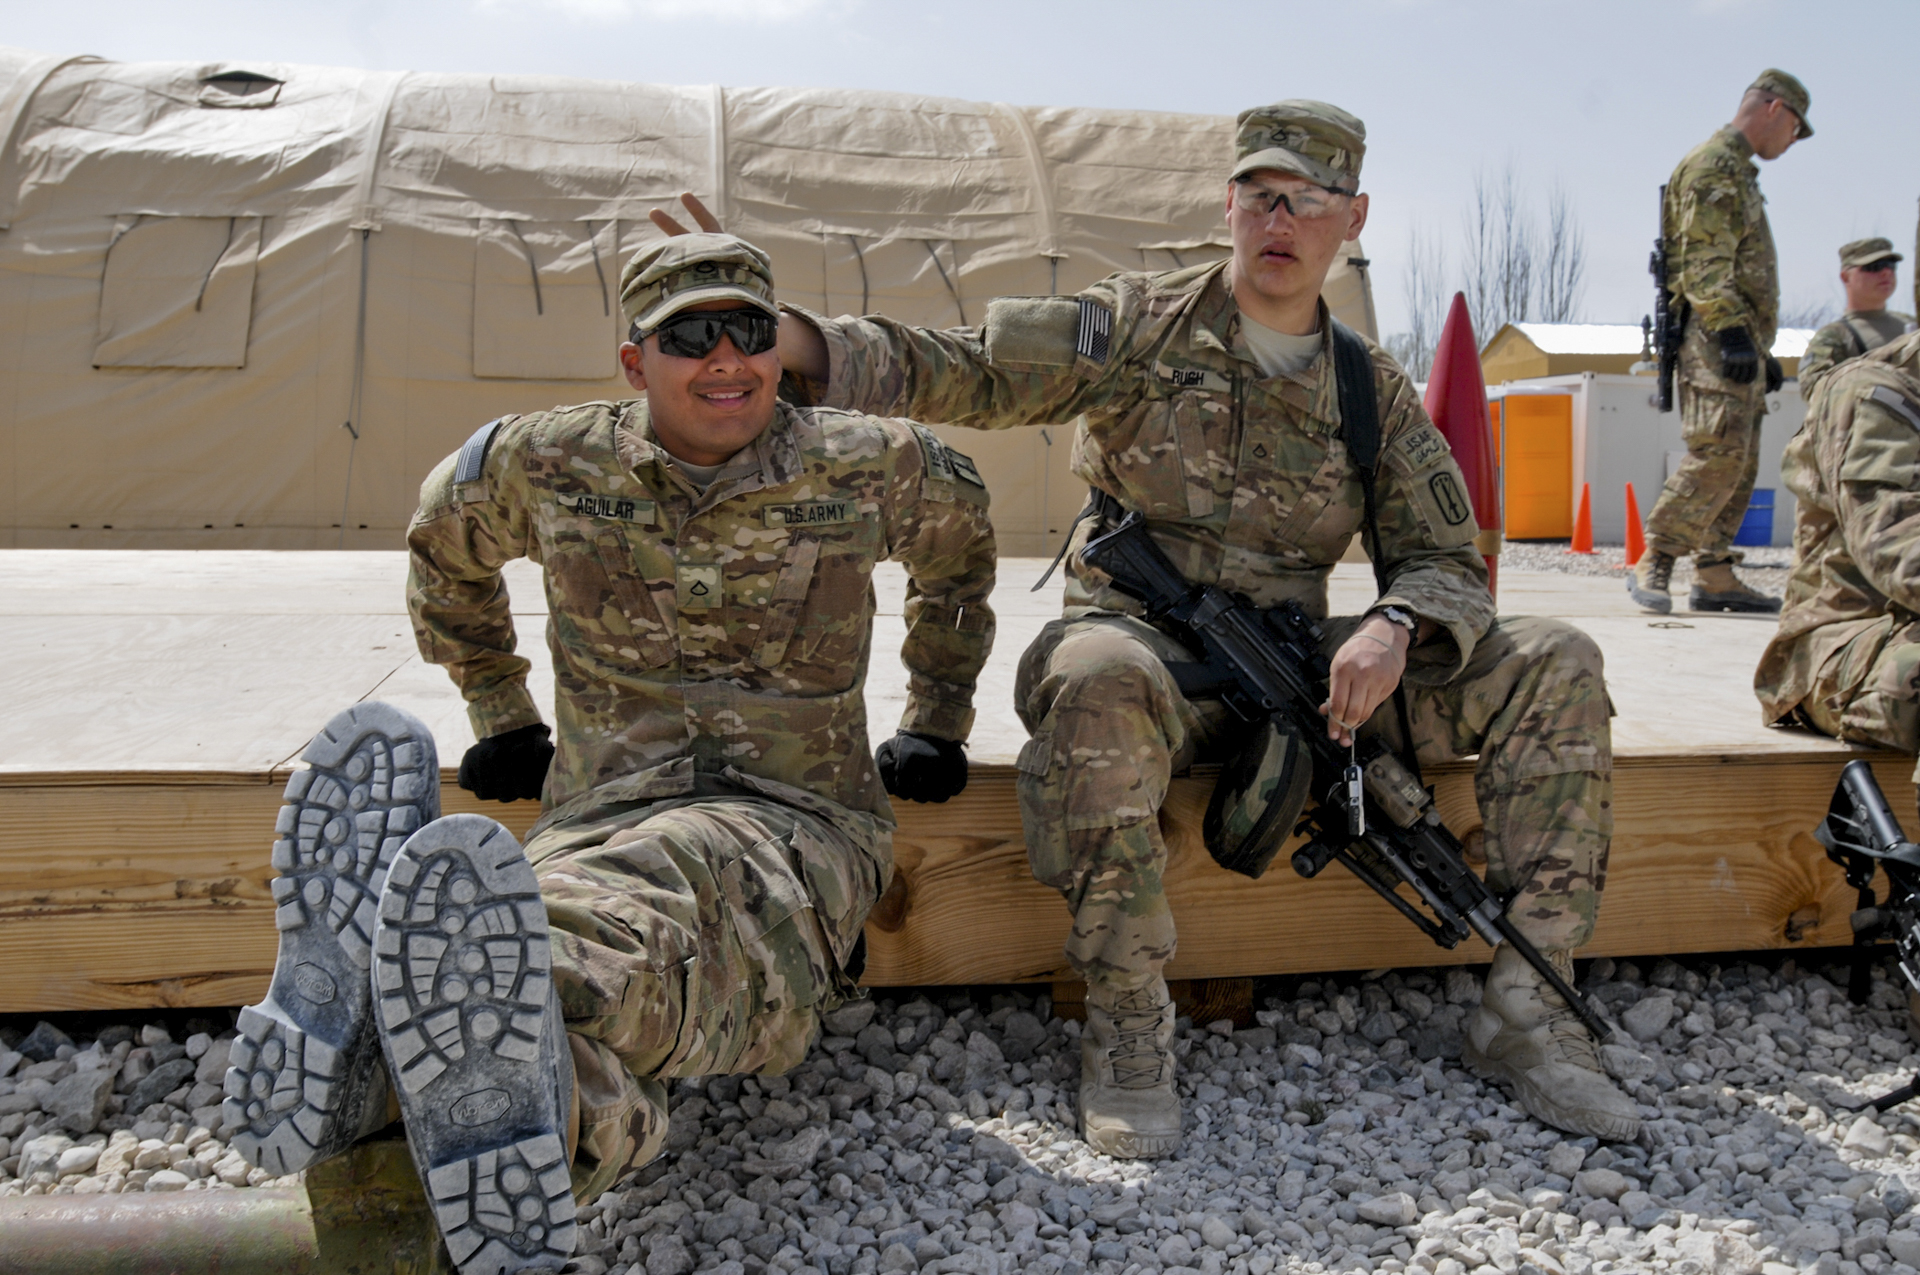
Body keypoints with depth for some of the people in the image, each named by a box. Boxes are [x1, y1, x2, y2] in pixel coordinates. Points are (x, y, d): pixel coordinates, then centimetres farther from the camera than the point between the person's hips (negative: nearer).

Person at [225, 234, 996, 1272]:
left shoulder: (872, 468, 7)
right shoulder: (546, 464, 9)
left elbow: (959, 541, 29)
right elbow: (445, 547, 30)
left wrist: (936, 722, 27)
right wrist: (499, 714, 27)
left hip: (791, 819, -3)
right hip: (602, 815, 3)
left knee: (641, 917, -43)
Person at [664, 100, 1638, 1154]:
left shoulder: (1376, 394, 10)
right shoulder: (1142, 327, 0)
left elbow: (1447, 562, 8)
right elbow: (961, 371, -11)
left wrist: (1394, 627, -18)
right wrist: (774, 334, -27)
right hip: (1143, 646, -4)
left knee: (1551, 663, -9)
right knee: (1098, 678, -41)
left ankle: (1524, 1007, -7)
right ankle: (1126, 1026, -25)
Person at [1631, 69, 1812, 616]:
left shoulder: (1739, 172, 27)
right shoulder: (1711, 165, -5)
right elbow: (1704, 262, -17)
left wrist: (1762, 347, 26)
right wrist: (1732, 329, -25)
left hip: (1741, 340, 11)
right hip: (1718, 338, -11)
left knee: (1738, 466, 7)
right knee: (1717, 456, -18)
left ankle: (1715, 577, 8)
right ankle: (1651, 566, -14)